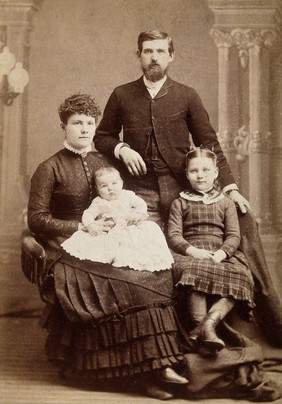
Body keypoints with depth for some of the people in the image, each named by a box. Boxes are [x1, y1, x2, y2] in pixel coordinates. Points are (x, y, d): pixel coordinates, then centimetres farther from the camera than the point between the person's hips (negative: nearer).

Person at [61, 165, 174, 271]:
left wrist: (137, 214, -12)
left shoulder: (128, 195, 9)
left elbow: (141, 204, 8)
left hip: (129, 229, 1)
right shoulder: (98, 202, 5)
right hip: (108, 234, -1)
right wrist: (90, 225, -24)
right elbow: (88, 214, -3)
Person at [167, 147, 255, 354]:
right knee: (194, 272, -39)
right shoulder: (179, 203, 17)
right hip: (192, 255, -2)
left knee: (239, 276, -31)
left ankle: (209, 322, -41)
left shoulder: (226, 203, 20)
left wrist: (221, 253, -15)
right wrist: (193, 250, -16)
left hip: (221, 256, 2)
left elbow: (233, 236, 7)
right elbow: (173, 235, 4)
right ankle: (201, 327, -39)